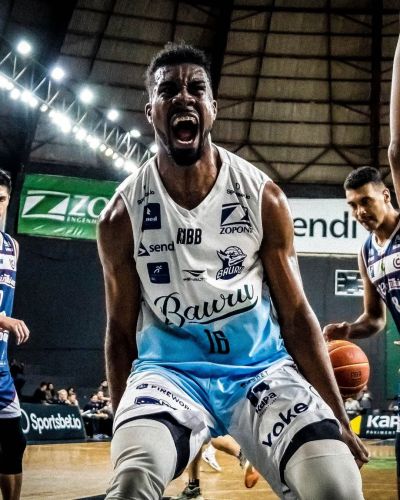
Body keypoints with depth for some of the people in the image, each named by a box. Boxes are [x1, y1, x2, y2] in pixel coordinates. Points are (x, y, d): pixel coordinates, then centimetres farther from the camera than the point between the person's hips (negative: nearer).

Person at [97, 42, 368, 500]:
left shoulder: (264, 197, -2)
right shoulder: (122, 215, -3)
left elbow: (296, 314, 3)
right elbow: (120, 330, 7)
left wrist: (338, 419, 1)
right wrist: (124, 431, 9)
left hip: (262, 367, 2)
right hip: (169, 369, -1)